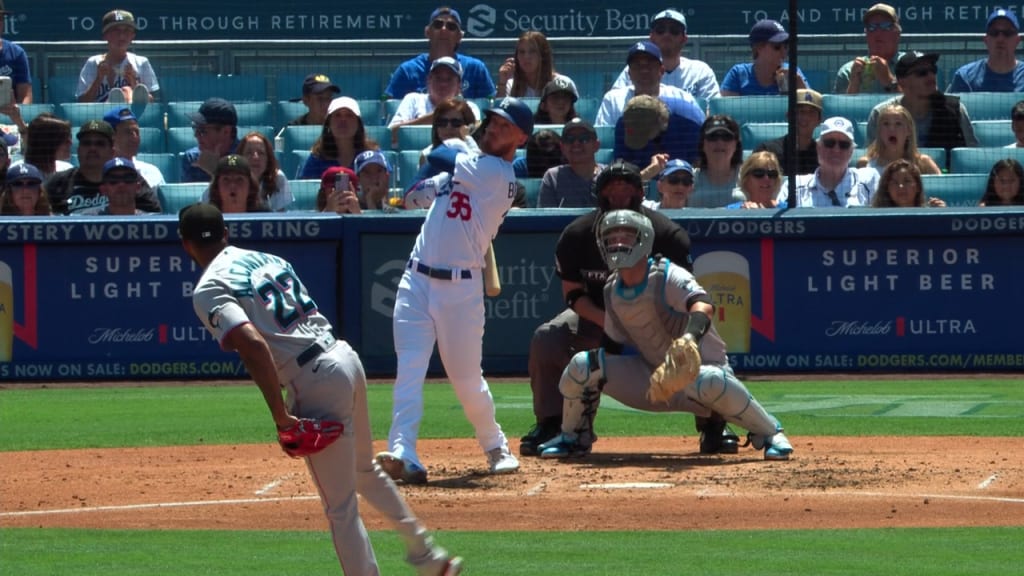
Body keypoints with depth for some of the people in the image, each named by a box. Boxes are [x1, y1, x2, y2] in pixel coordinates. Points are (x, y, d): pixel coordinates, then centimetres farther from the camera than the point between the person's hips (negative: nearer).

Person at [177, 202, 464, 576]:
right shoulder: (267, 259, 18)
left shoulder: (209, 290, -7)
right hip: (346, 358, 9)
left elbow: (252, 343, -22)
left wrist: (281, 416, -21)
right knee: (364, 471, 31)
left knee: (340, 507, 0)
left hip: (315, 381, -9)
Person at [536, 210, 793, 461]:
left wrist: (690, 338, -62)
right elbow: (613, 347, 12)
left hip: (700, 367, -6)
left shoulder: (668, 276, -20)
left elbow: (703, 306, -41)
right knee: (582, 365, -11)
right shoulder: (612, 290, 1)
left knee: (709, 382, -43)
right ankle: (573, 438, 15)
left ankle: (769, 433, -19)